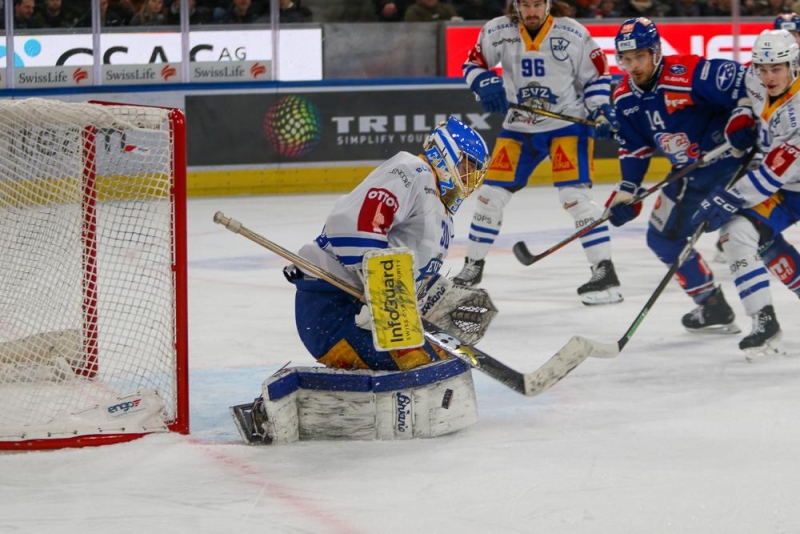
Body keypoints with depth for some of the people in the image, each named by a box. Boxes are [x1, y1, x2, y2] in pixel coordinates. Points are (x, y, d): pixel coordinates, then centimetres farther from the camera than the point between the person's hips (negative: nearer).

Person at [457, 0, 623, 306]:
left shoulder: (573, 34, -11)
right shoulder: (498, 31, -6)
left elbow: (595, 74, -2)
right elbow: (474, 63, 4)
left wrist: (600, 109, -15)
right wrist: (485, 84, -17)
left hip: (568, 123, -4)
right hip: (519, 126, 4)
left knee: (574, 195, -17)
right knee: (492, 193, 4)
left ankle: (605, 272, -14)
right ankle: (473, 267, 21)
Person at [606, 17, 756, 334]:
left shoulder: (689, 75, -26)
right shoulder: (625, 99, -1)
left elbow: (746, 83, -24)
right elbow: (635, 148, 10)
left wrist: (740, 122, -32)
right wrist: (626, 192, 4)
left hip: (731, 162, -8)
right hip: (689, 174, 8)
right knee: (663, 238, 11)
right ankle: (713, 307, 23)